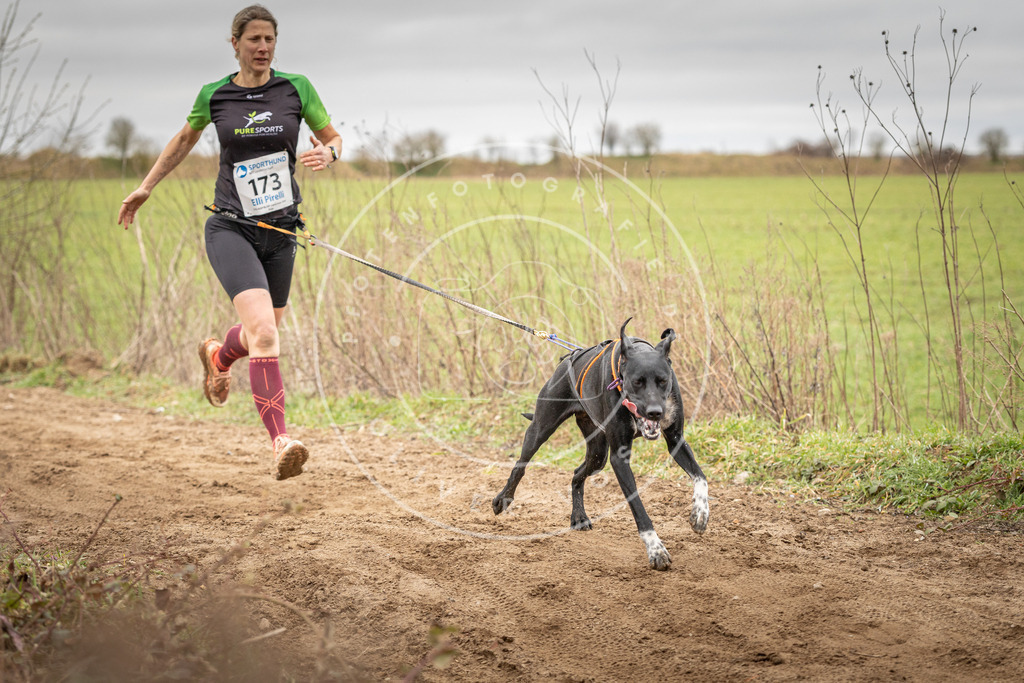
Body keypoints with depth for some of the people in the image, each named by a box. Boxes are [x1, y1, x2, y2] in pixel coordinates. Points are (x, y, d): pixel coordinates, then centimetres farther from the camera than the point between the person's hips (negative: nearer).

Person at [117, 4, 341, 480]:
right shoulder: (214, 96, 0)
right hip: (231, 230, -3)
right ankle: (280, 442, -25)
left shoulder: (296, 89, 0)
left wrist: (327, 154, -13)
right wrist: (145, 187, 23)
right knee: (263, 332, -22)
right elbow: (185, 139, 19)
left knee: (263, 334, 18)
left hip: (281, 231, 3)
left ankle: (217, 356, 55)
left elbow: (333, 138, 11)